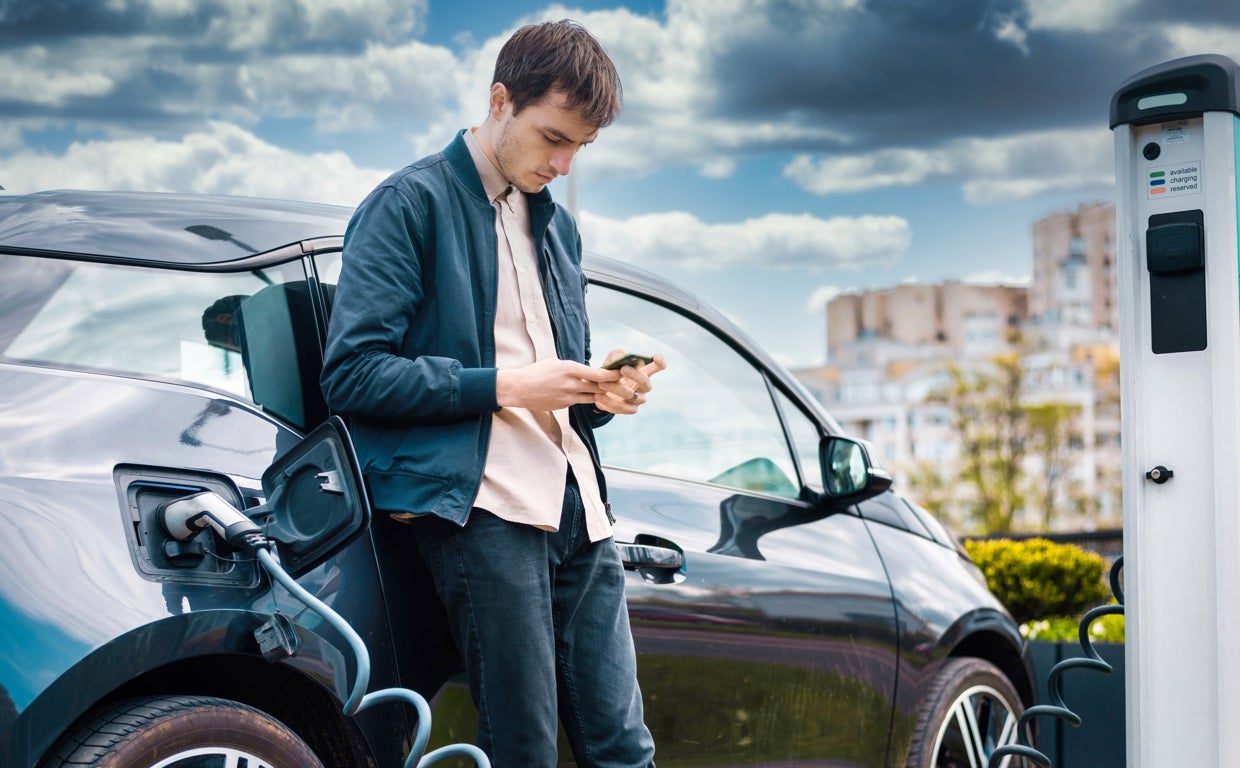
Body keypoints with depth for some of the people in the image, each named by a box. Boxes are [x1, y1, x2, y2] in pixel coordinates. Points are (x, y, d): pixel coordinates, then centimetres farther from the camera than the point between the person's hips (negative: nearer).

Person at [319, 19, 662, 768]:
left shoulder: (557, 226, 23)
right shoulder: (411, 204, 0)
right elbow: (352, 372, -9)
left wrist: (602, 394, 4)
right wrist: (502, 384, -14)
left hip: (576, 502, 7)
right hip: (484, 504, -7)